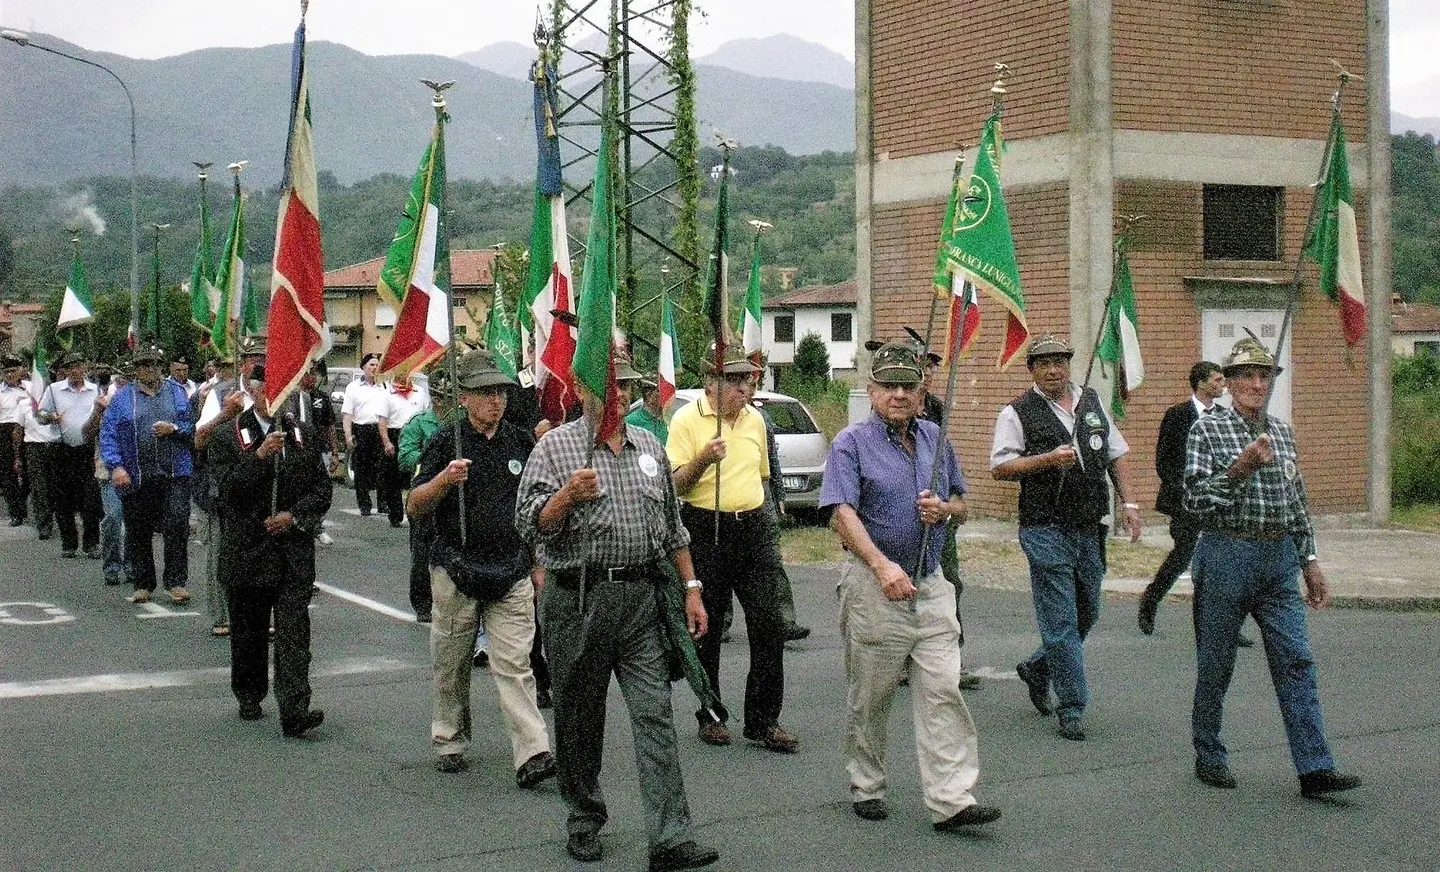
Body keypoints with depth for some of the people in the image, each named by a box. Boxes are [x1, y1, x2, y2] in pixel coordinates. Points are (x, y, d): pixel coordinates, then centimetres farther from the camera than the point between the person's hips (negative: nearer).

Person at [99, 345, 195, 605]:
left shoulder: (177, 393, 11)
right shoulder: (122, 398, 7)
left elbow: (194, 428, 11)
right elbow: (108, 435, 1)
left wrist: (174, 429, -9)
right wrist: (115, 466, -11)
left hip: (174, 474, 0)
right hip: (135, 477, 0)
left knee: (177, 527, -8)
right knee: (138, 533, 7)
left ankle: (177, 583, -1)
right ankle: (143, 585, 18)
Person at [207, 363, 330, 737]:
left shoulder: (305, 435, 10)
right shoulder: (229, 438, 0)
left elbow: (322, 488, 10)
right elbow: (227, 490, -11)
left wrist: (293, 516, -6)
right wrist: (259, 456, -22)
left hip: (295, 550, 1)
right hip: (247, 550, -1)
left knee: (294, 631, -9)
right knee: (248, 632, 11)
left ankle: (294, 711, -14)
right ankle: (249, 698, 30)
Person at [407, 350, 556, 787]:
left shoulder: (522, 442, 9)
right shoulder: (445, 441, 0)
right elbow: (415, 507, -5)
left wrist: (538, 565, 15)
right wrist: (444, 479, -24)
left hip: (512, 572, 1)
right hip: (456, 570, -1)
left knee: (514, 664, -7)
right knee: (451, 665, 9)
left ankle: (533, 754, -13)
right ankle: (450, 742, 25)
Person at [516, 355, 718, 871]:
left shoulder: (649, 446, 15)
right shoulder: (555, 447, 0)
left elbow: (672, 524, 21)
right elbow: (529, 526, -6)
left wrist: (692, 588, 17)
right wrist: (567, 497, -24)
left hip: (642, 598, 3)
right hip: (578, 600, -3)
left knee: (655, 714, -5)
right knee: (580, 718, 8)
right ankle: (584, 822, 25)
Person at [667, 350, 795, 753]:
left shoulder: (755, 420, 13)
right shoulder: (687, 419, -5)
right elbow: (674, 484, -10)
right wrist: (703, 460, -26)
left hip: (753, 528, 4)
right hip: (705, 531, -4)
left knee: (769, 623, -3)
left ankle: (763, 720, 4)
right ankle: (710, 716, 17)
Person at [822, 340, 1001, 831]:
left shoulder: (935, 439, 12)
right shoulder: (852, 444, -5)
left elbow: (960, 503, 21)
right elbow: (842, 514, -17)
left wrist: (943, 508, -5)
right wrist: (882, 566, -30)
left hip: (931, 585, 4)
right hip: (874, 587, -4)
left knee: (942, 690, -4)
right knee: (870, 697, 7)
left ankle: (951, 799, -4)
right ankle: (866, 789, 22)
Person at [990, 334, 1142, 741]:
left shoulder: (1092, 403, 13)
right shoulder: (1018, 413, -2)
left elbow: (1116, 455, 19)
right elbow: (1000, 467, -7)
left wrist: (1129, 503, 10)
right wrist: (1049, 460, -17)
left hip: (1090, 528, 6)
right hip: (1046, 529, -6)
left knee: (1087, 613, 14)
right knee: (1061, 621, -5)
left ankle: (1037, 669, 36)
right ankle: (1071, 708, 3)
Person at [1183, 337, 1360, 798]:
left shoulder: (1283, 433, 14)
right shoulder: (1207, 430, -5)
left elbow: (1298, 504, 20)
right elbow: (1195, 500, -14)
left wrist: (1310, 560, 16)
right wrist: (1239, 469, -25)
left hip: (1280, 559, 5)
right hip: (1226, 556, -5)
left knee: (1296, 661, -2)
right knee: (1216, 664, 6)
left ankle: (1315, 769, -4)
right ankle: (1209, 756, 21)